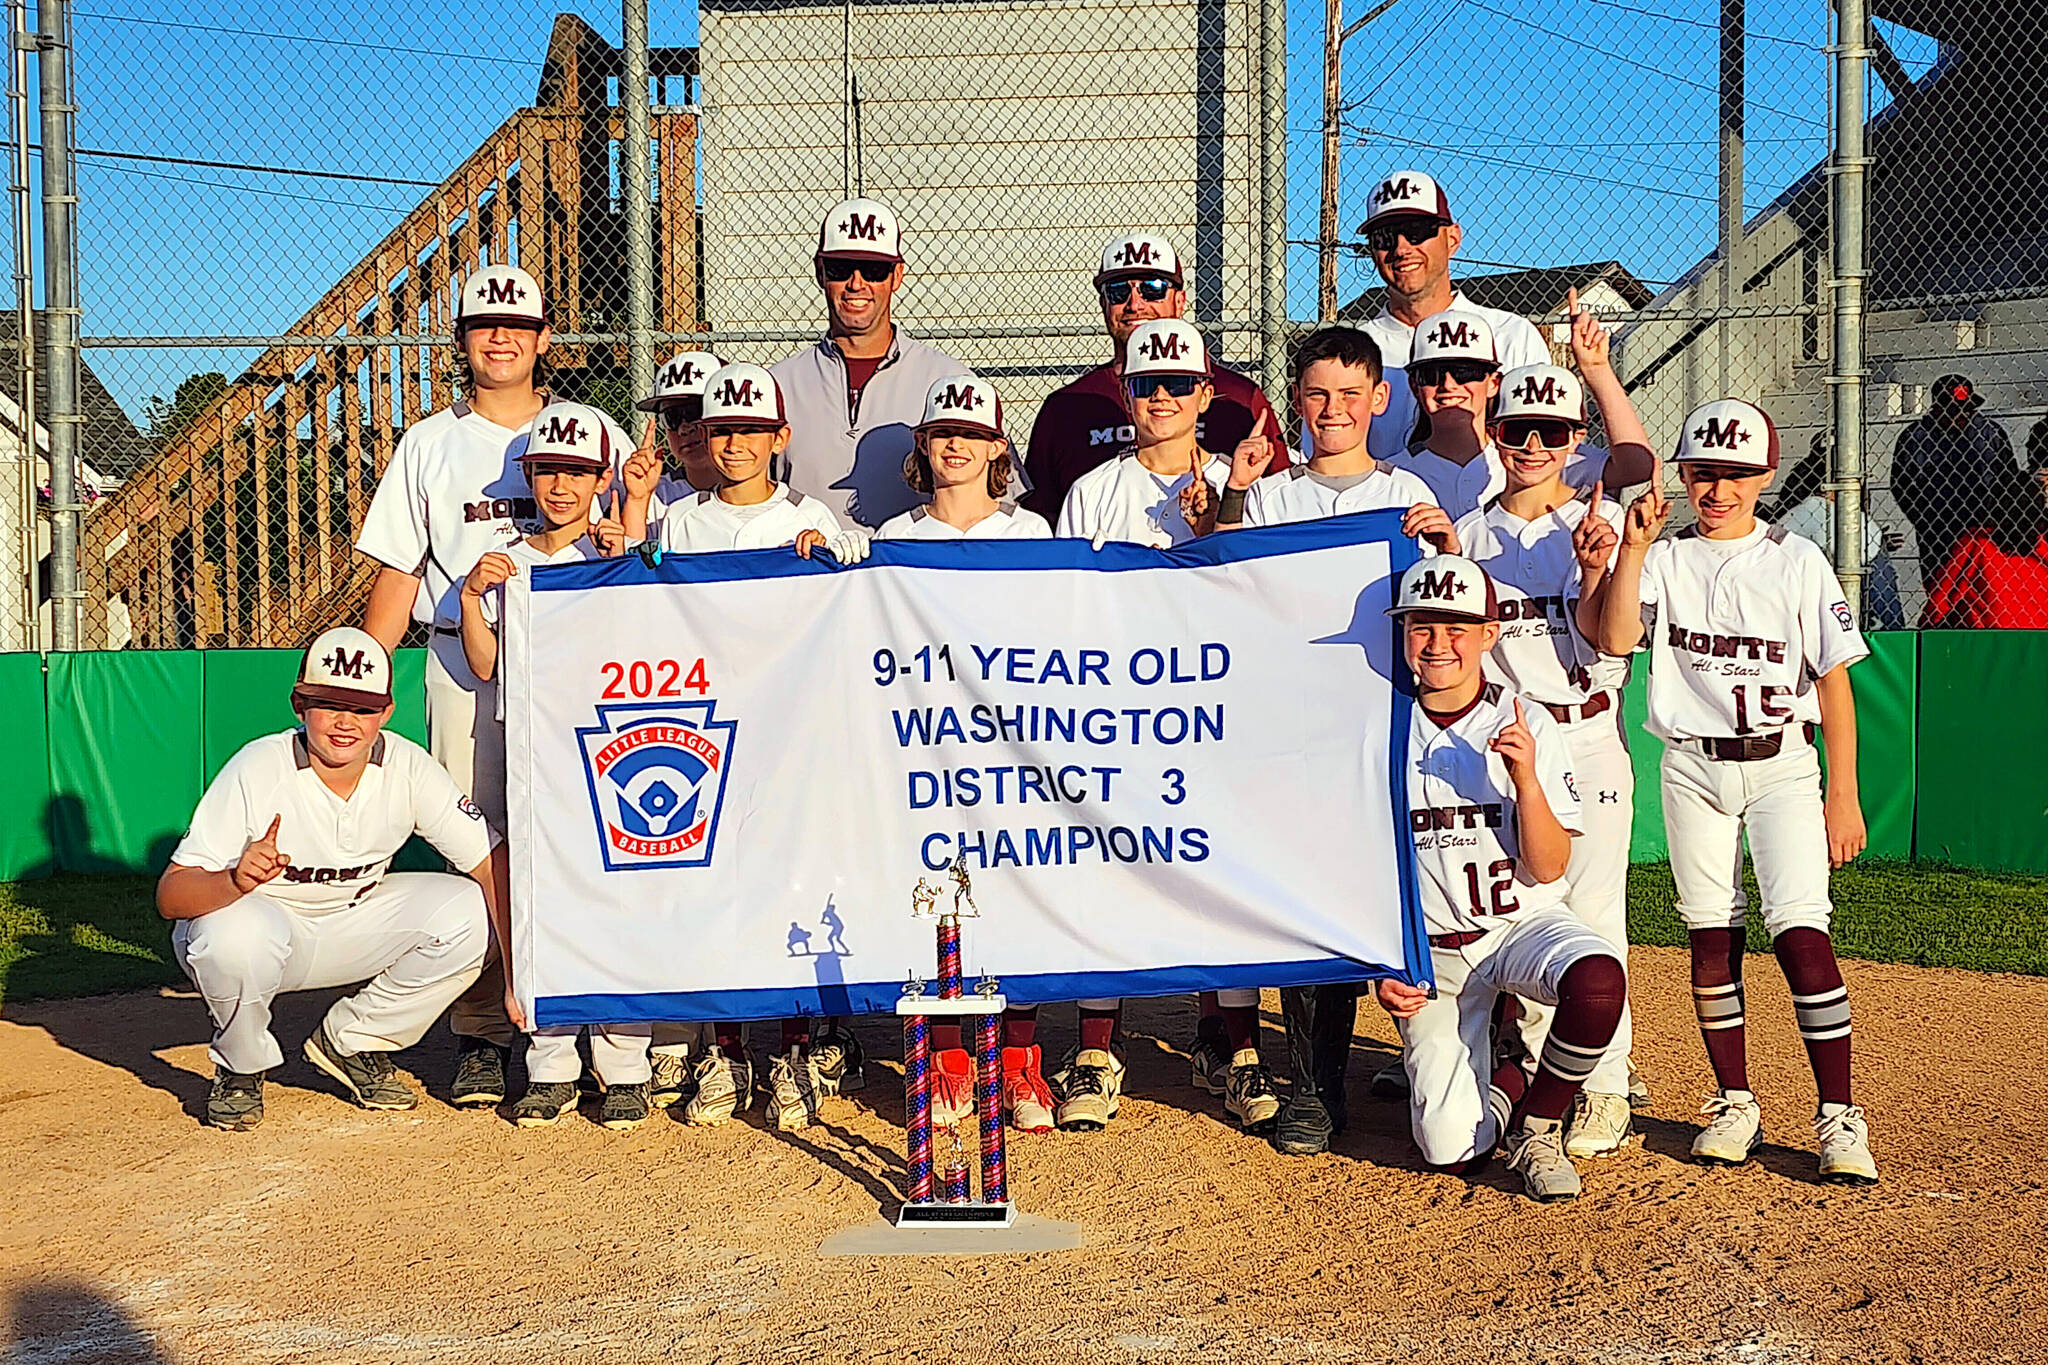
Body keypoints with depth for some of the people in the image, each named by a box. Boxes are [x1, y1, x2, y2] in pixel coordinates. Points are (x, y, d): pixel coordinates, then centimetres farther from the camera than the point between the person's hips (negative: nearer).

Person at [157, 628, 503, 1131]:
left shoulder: (407, 767, -18)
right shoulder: (256, 771, -26)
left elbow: (493, 864, -17)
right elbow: (170, 896, -30)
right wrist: (235, 880, -52)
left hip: (354, 927, 3)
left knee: (466, 911, -19)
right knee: (238, 936, -38)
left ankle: (353, 1042, 3)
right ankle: (240, 1069, -3)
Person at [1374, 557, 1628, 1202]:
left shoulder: (1529, 726, -5)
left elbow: (1547, 869, -10)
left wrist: (1526, 780, -24)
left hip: (1522, 924, 0)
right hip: (1428, 951, 0)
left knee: (1599, 979, -35)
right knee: (1452, 1152, -12)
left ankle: (1536, 1131, -8)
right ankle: (1502, 1080, 24)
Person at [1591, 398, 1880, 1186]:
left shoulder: (1797, 561, 0)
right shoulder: (1665, 559, 4)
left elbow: (1834, 680, 0)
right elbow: (1615, 638, -13)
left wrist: (1843, 793, -4)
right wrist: (1632, 547, -19)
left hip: (1781, 765, -2)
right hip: (1693, 768, 2)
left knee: (1800, 930, -12)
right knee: (1711, 936, 5)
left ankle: (1838, 1115, -6)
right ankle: (1734, 1105, 16)